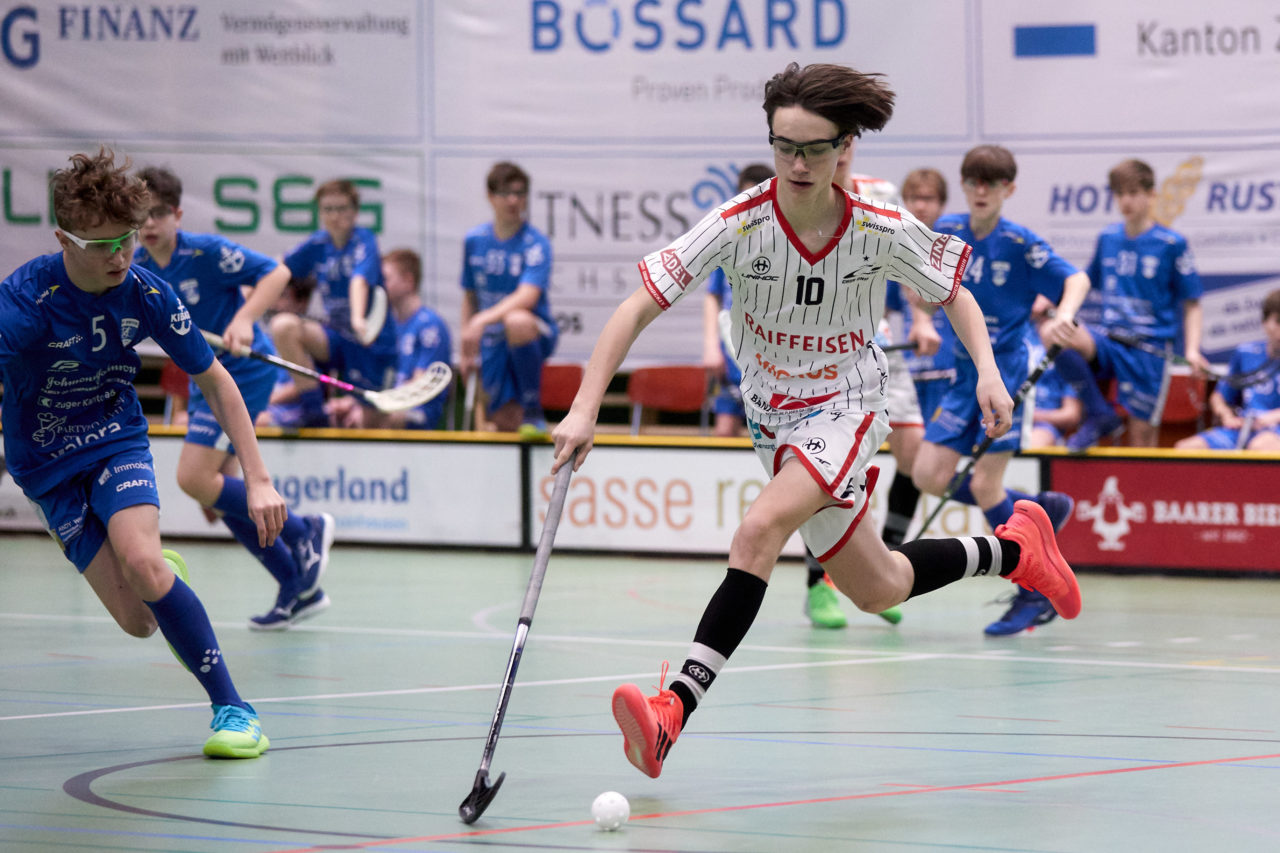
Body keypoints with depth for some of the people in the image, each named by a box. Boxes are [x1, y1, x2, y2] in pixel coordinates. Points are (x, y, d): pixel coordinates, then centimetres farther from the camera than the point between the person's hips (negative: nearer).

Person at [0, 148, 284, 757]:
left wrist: (258, 479, -7)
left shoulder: (146, 295, -14)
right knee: (138, 621, -12)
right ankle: (166, 575, 27)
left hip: (118, 440, 1)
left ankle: (232, 709, -20)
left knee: (141, 561, -30)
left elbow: (213, 380, -2)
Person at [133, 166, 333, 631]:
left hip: (244, 370, -8)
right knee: (218, 495, 5)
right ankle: (298, 589, 15)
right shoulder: (137, 266, 2)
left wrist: (244, 319, -31)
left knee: (195, 478, -18)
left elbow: (277, 272, -19)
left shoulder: (206, 252, -18)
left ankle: (305, 530, -3)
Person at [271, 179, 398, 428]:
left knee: (368, 425, -4)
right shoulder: (317, 245, 2)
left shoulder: (364, 241, -13)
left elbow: (359, 280, -32)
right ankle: (315, 415, -24)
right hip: (336, 336, 4)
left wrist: (358, 319, -49)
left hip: (372, 342, -4)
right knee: (283, 326, -25)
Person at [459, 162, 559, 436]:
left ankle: (534, 410, -28)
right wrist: (467, 351, 12)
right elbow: (470, 297, 15)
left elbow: (528, 296, -28)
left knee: (516, 321, -41)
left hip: (535, 335, -5)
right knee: (507, 422, -3)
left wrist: (482, 321, -39)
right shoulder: (474, 241, 3)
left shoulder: (536, 244, -13)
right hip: (493, 341, 5)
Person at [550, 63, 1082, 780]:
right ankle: (1013, 547, 39)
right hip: (773, 417, 3)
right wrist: (586, 410, -32)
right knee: (878, 591, 12)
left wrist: (988, 370, -14)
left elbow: (953, 293, 2)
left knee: (760, 530, -29)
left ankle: (676, 711, -33)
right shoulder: (739, 224, -20)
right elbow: (639, 308, -21)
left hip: (847, 407, -3)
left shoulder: (884, 230, -18)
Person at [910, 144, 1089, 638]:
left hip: (1007, 374, -6)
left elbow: (1076, 279, -12)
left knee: (985, 488, -12)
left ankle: (1036, 597, 0)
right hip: (965, 375, 6)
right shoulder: (946, 232, 4)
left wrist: (1063, 316, -31)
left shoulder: (1019, 244, -10)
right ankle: (1040, 509, 18)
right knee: (929, 476, -2)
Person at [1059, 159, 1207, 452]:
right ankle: (1101, 416, -11)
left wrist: (1192, 350, -13)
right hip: (1108, 339, 3)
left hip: (1149, 347, -3)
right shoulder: (1108, 238, 10)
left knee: (1142, 435, -6)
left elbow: (1191, 304, 1)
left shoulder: (1172, 243, -3)